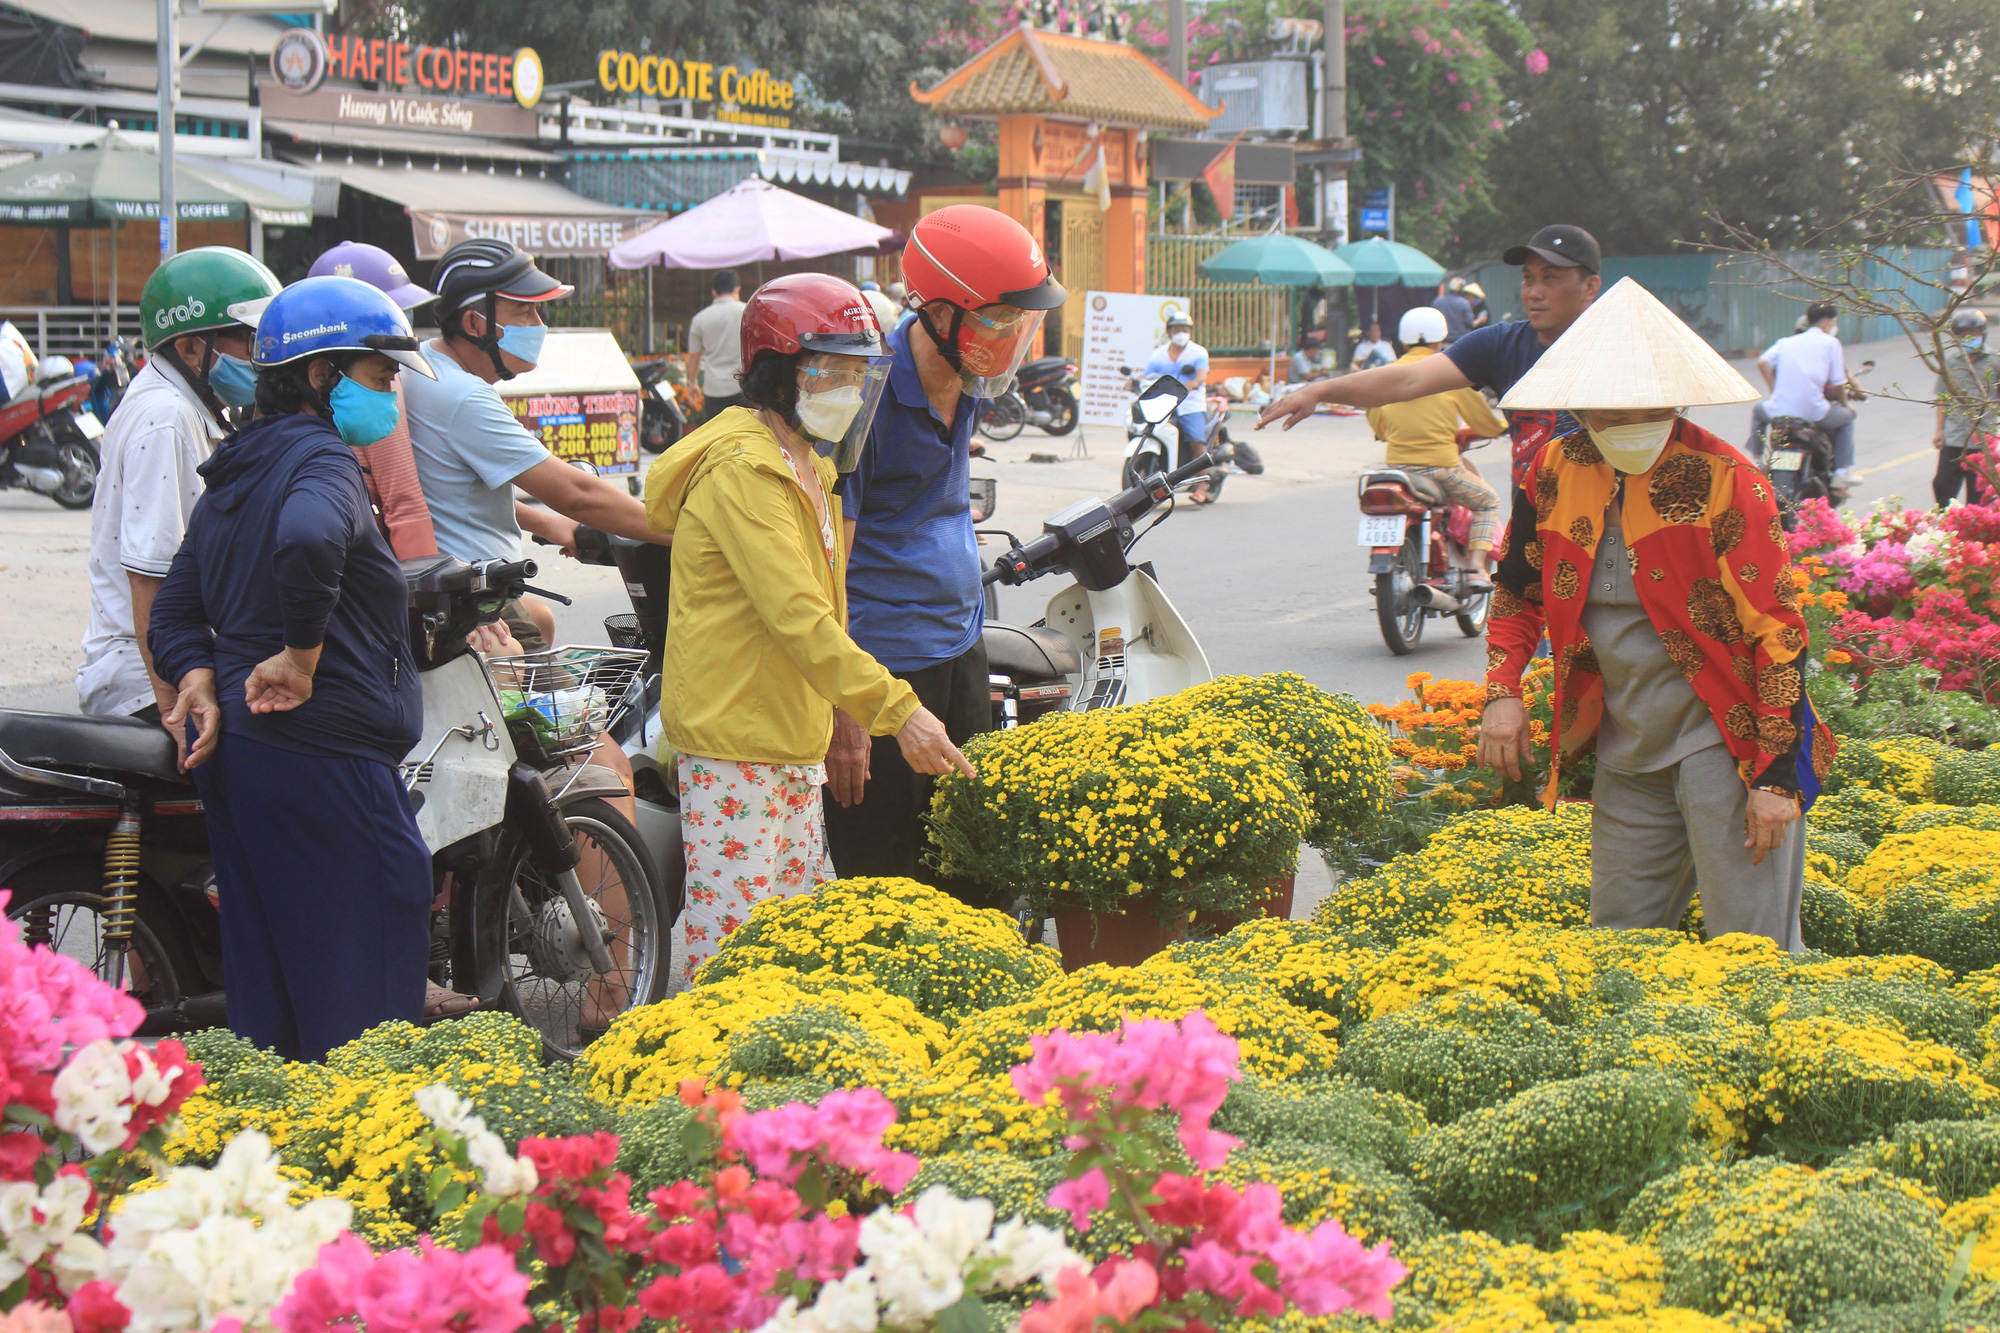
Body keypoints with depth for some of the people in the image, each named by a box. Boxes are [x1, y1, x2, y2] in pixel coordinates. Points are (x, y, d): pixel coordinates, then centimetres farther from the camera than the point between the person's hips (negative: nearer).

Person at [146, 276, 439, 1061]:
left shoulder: (235, 472, 18)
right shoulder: (320, 457, -13)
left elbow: (175, 609, 19)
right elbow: (308, 540, -36)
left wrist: (200, 676, 2)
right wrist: (303, 657, -24)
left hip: (234, 747, 10)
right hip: (320, 748, -10)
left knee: (263, 976, 14)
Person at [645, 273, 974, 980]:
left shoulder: (807, 464, 17)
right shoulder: (743, 466, -16)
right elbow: (796, 616, -24)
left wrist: (849, 720, 15)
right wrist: (896, 710, -27)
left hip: (794, 739, 10)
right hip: (734, 742, -10)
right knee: (732, 943, -10)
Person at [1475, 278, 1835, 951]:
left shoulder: (1725, 481, -15)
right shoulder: (1556, 472, 1)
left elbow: (1777, 629, -15)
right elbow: (1518, 589, 18)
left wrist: (1778, 776, -18)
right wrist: (1503, 692, 2)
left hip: (1726, 738, -6)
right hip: (1626, 748, 6)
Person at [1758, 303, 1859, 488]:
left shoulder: (1786, 342, 17)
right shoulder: (1830, 343, 7)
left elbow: (1763, 362, 2)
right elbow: (1838, 383, 4)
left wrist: (1775, 393, 13)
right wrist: (1845, 403, 23)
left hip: (1778, 410, 3)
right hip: (1813, 413, -3)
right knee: (1846, 417, 25)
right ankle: (1843, 471, 18)